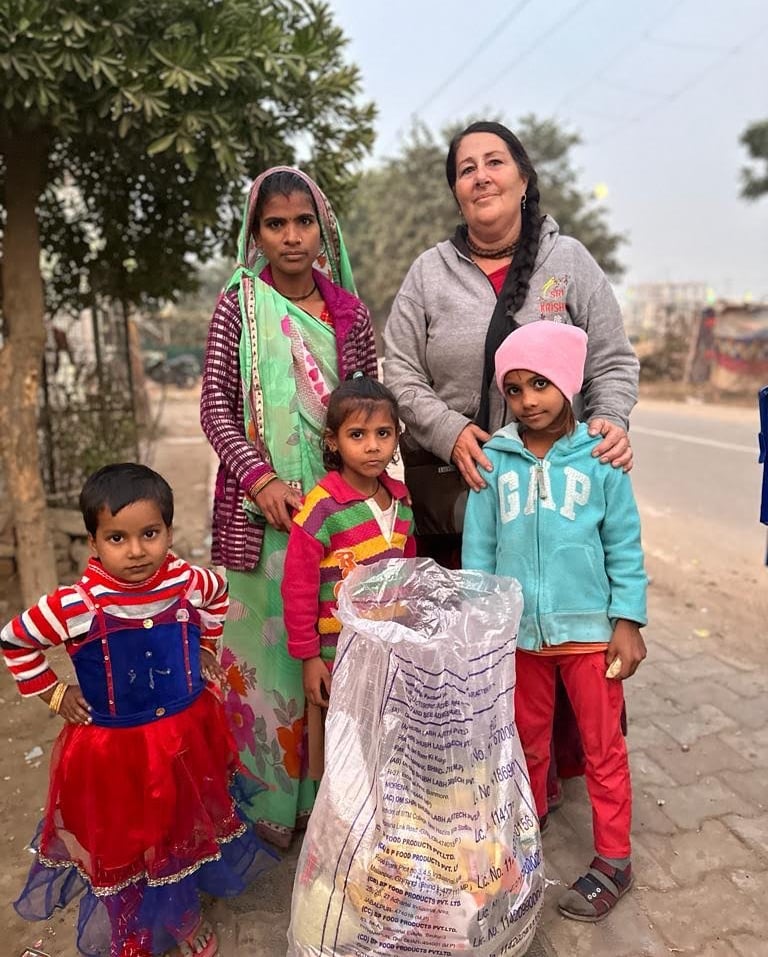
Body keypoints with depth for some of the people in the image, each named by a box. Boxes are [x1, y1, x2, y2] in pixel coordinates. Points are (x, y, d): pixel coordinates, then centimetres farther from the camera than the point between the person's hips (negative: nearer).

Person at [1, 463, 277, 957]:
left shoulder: (188, 581, -16)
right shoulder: (77, 605, -25)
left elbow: (218, 594, 9)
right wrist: (54, 693, -8)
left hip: (187, 737, 3)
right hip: (112, 748, -3)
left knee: (185, 829, 22)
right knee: (119, 843, 17)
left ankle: (185, 916, 50)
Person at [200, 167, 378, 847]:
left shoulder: (349, 311, 7)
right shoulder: (238, 307, 0)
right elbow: (215, 405, -4)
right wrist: (260, 478, -16)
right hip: (261, 504, -2)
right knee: (267, 642, 4)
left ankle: (327, 790, 28)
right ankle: (269, 799, 21)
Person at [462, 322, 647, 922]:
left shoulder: (600, 457, -8)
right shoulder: (495, 459, -5)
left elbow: (625, 546, -2)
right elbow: (479, 548, 0)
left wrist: (628, 621, -4)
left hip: (589, 627, -2)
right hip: (519, 630, 2)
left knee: (603, 747, 11)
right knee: (528, 742, 21)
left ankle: (613, 861, 30)